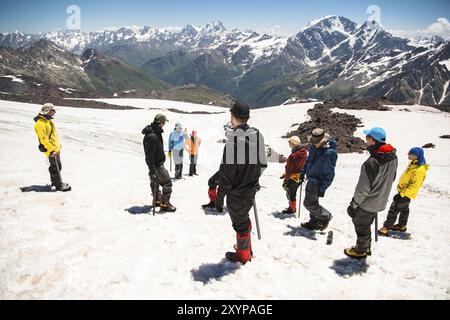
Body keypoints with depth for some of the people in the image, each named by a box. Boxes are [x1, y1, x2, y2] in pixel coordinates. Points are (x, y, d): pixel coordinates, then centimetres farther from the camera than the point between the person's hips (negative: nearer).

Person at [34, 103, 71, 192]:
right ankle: (59, 185, 6)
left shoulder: (48, 121, 13)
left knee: (58, 166, 19)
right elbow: (44, 139, -22)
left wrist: (58, 145, 21)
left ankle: (55, 181, 34)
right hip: (52, 151, -10)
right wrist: (51, 149, -22)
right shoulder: (40, 123, -19)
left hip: (56, 148, 10)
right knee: (55, 168, -2)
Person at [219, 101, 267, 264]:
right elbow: (263, 163, 7)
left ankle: (243, 255, 27)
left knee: (240, 222, 10)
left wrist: (222, 190, -9)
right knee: (244, 217, 25)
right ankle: (246, 248, 41)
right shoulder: (257, 135, -1)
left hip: (237, 191, -7)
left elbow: (227, 168, -21)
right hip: (251, 188, 7)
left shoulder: (234, 138, -24)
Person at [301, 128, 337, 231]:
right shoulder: (314, 147, 2)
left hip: (318, 182, -8)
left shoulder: (330, 153, -24)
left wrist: (323, 188, -21)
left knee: (309, 203, -5)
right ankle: (314, 222, 32)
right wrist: (303, 172, 23)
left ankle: (326, 216, 15)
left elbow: (329, 173, -21)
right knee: (312, 201, 16)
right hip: (311, 180, 8)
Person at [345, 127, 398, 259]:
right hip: (380, 202, 8)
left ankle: (360, 251, 31)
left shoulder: (371, 162, -31)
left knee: (361, 228, 13)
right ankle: (366, 247, 42)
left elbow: (363, 189, -25)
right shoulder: (393, 157, -5)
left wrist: (353, 204, -13)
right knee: (366, 225, 26)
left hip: (366, 204, -8)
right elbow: (391, 178, 10)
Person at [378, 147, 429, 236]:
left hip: (405, 194, -10)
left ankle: (386, 228, 2)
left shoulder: (419, 170, -29)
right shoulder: (413, 164, 2)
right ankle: (402, 226, 41)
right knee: (404, 209, 24)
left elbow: (414, 186, -28)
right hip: (404, 191, 10)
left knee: (394, 209, -5)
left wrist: (402, 194, -26)